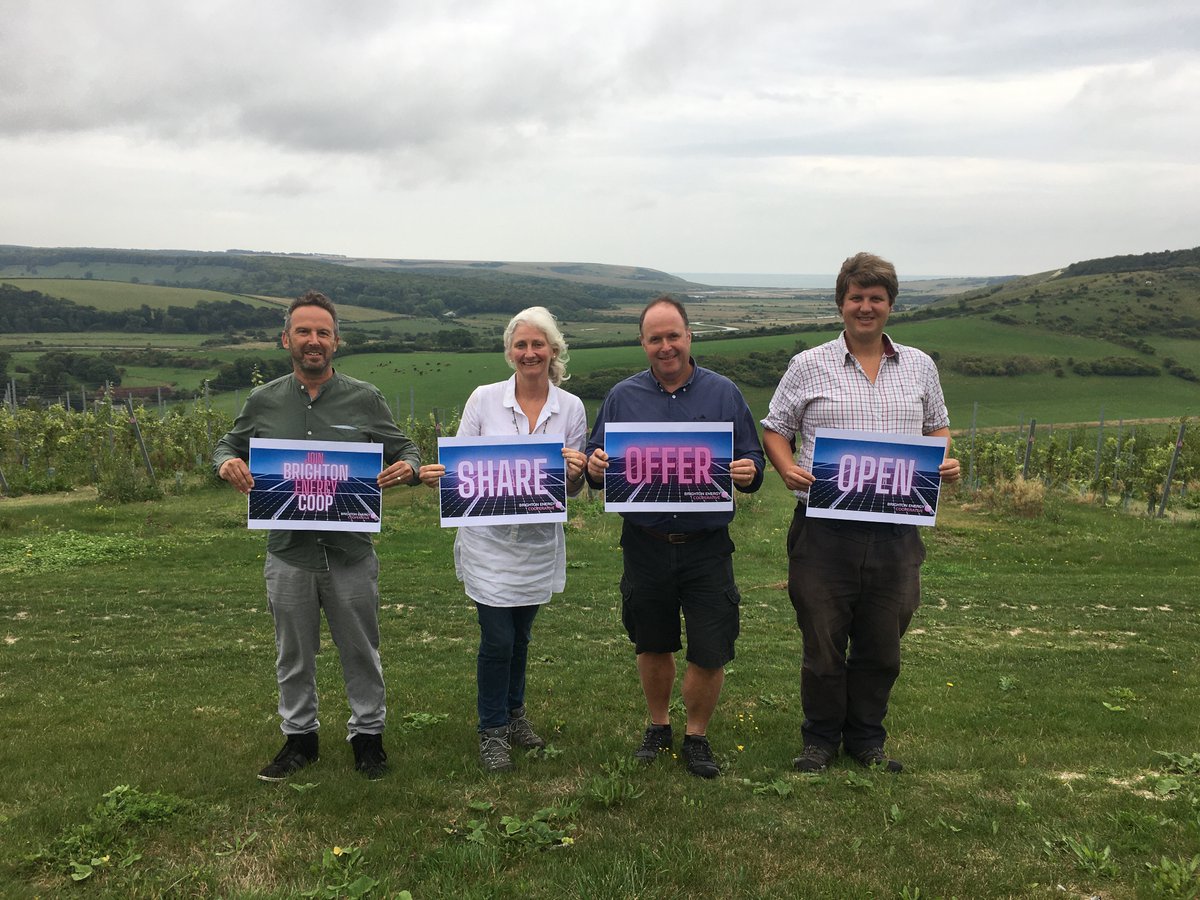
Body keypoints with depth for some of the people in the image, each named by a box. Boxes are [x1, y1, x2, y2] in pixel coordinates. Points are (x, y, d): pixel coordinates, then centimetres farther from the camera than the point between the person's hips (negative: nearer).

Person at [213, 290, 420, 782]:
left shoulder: (365, 398, -2)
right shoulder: (263, 401, 3)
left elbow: (403, 449, 5)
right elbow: (228, 446, 15)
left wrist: (407, 468, -19)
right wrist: (227, 463, -9)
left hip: (351, 553, -1)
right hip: (289, 554, 2)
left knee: (361, 652, 12)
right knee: (294, 654, 16)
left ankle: (367, 733, 31)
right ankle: (299, 736, 35)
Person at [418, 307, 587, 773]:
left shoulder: (571, 407, -1)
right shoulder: (484, 399, -6)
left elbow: (571, 490, 3)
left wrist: (575, 472, -19)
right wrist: (437, 474, -23)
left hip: (539, 540, 2)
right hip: (489, 538, -2)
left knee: (520, 633, 18)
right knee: (497, 639, -1)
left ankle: (514, 713, 42)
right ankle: (492, 731, 22)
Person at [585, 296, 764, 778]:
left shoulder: (723, 393, 2)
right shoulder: (623, 397, 4)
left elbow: (752, 462, 3)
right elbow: (596, 458, 6)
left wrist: (748, 472, -20)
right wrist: (594, 467, -18)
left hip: (707, 547, -1)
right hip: (645, 545, 1)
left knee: (710, 653, 2)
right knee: (652, 645, 16)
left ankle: (696, 736, 26)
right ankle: (658, 726, 39)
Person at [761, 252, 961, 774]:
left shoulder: (919, 367, 11)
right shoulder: (808, 366, 2)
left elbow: (937, 427, 20)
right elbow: (775, 429, 7)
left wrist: (945, 462, -1)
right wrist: (787, 469, -13)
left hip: (894, 532, 3)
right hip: (824, 530, -2)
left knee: (881, 648, 13)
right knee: (823, 644, 8)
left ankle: (867, 739, 33)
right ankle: (820, 738, 28)